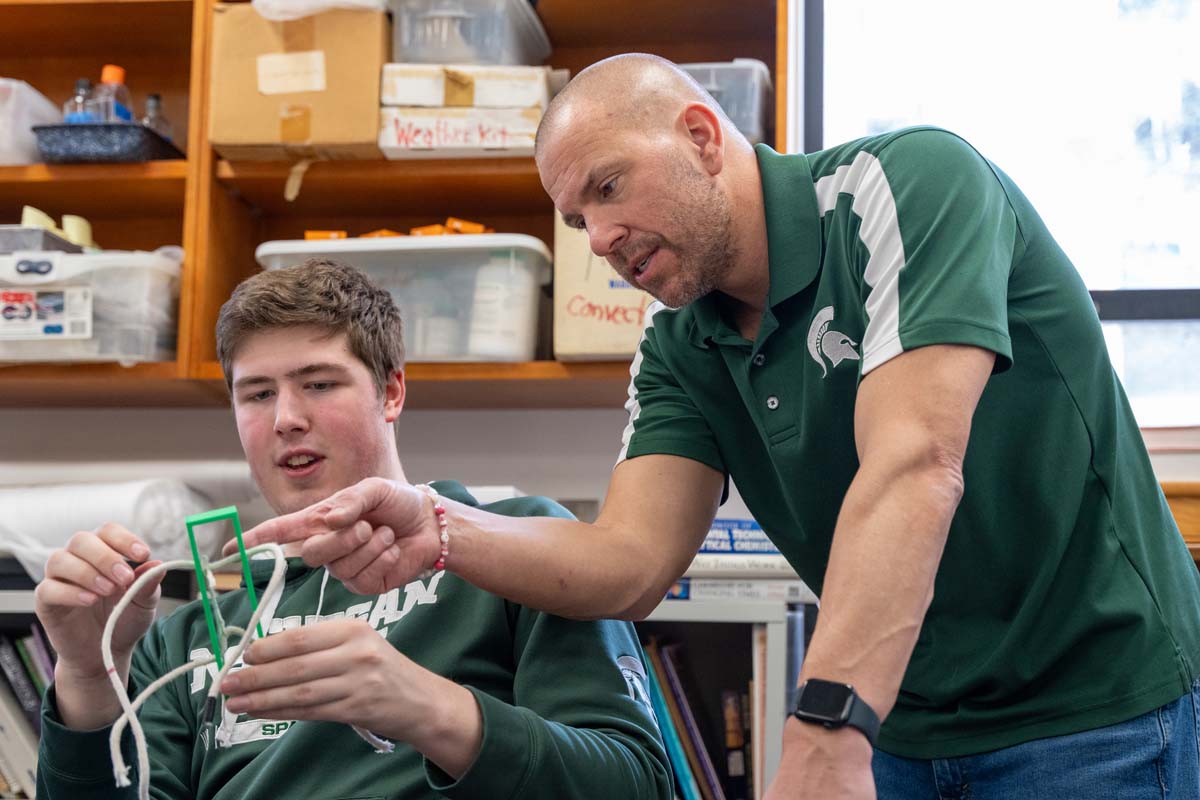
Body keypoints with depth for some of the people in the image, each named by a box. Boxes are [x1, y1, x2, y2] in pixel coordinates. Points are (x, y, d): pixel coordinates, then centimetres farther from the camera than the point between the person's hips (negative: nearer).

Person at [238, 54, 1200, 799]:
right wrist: (437, 532, -25)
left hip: (1089, 712, -5)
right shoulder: (680, 350, 2)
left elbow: (913, 470, -29)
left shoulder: (908, 183, -18)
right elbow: (629, 563, -8)